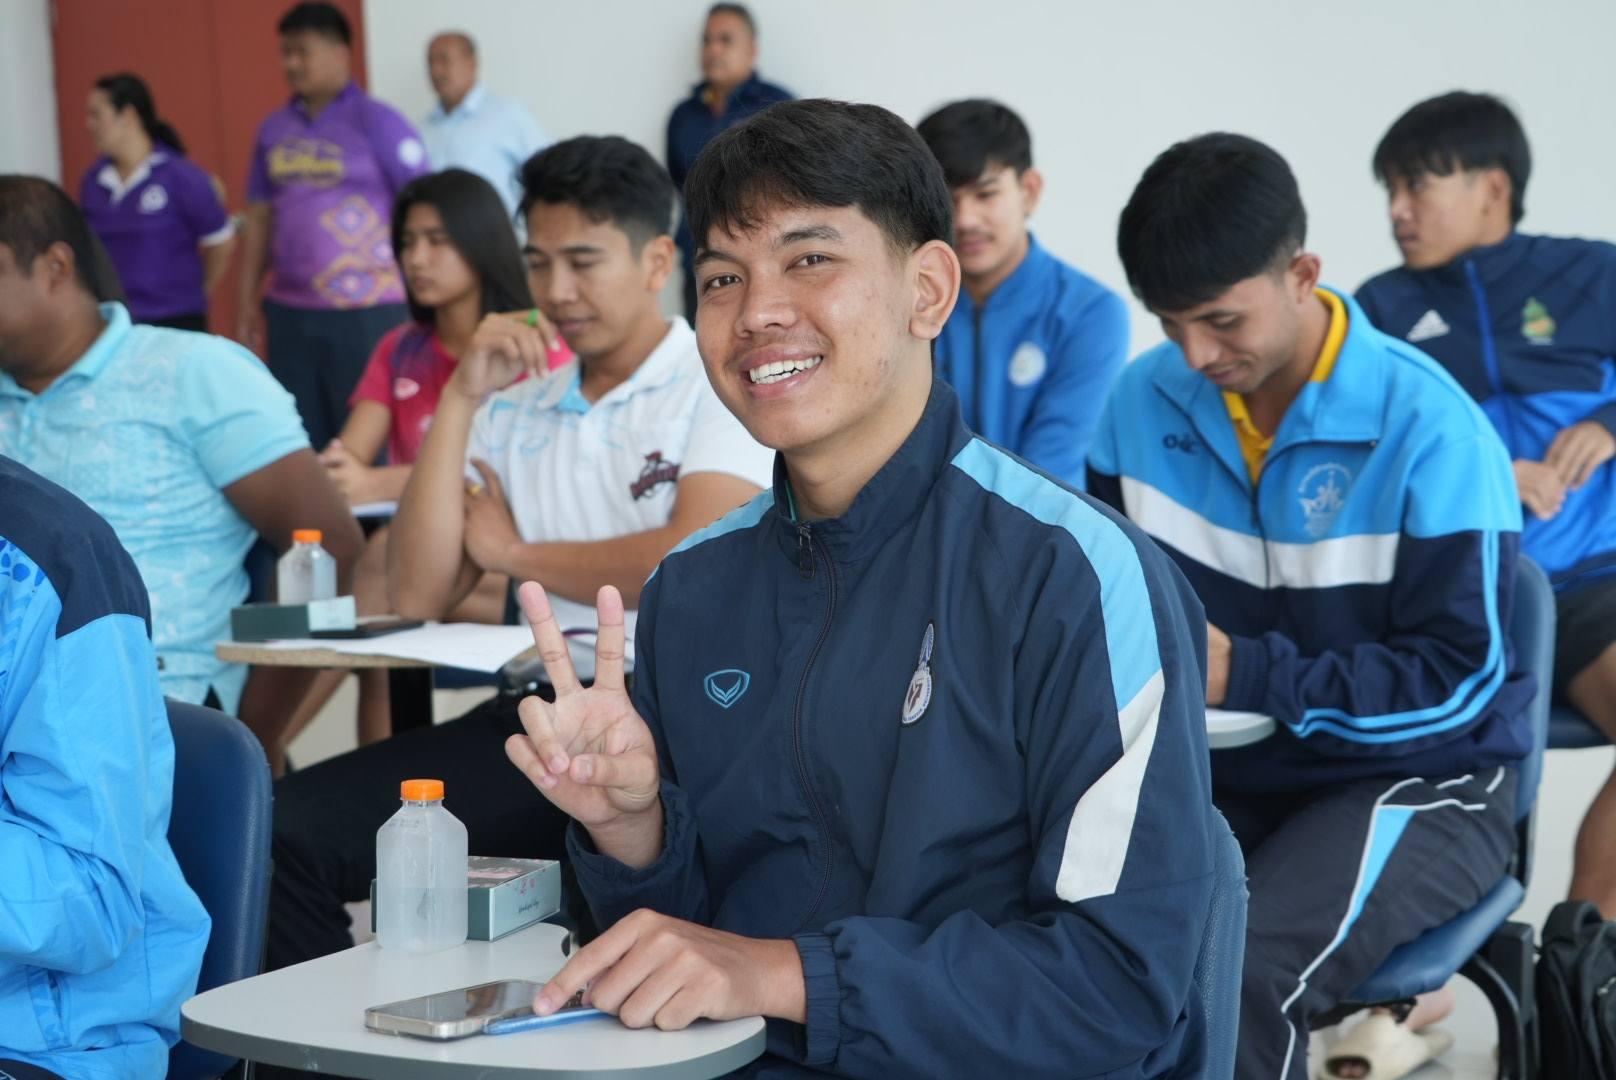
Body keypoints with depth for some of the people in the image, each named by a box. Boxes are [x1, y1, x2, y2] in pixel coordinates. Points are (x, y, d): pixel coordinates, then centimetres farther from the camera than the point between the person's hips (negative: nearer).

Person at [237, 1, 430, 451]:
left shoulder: (377, 122, -4)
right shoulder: (273, 129, 11)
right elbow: (260, 218, 16)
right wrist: (247, 301, 13)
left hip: (367, 312, -5)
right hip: (289, 312, 5)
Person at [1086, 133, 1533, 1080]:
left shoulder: (1429, 430, -17)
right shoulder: (1147, 399, -2)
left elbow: (1461, 679, -16)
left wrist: (1247, 676, -23)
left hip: (1418, 780, -5)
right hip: (1223, 768, 6)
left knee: (1237, 968, -32)